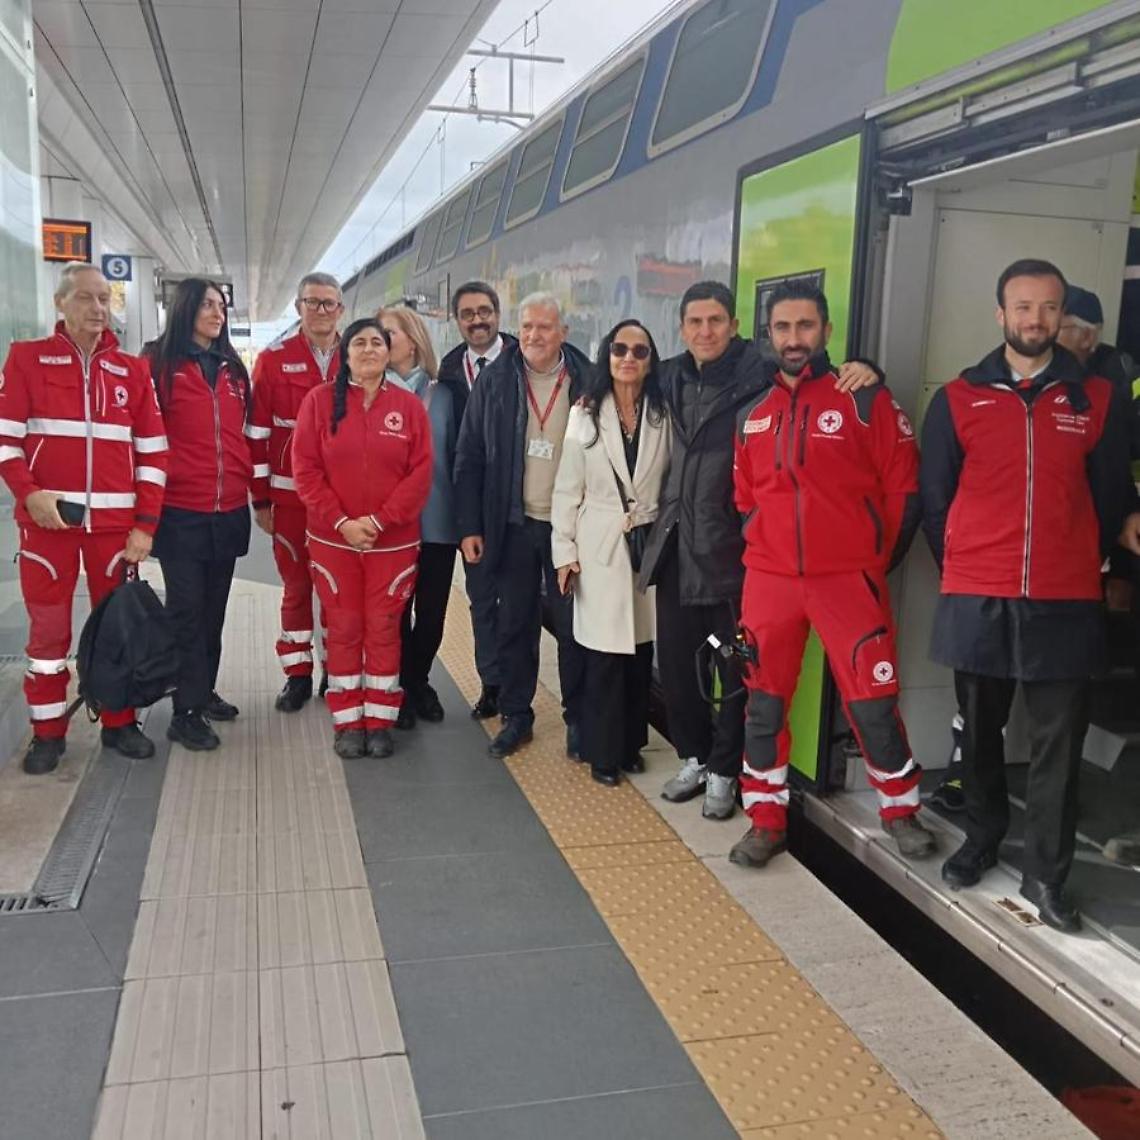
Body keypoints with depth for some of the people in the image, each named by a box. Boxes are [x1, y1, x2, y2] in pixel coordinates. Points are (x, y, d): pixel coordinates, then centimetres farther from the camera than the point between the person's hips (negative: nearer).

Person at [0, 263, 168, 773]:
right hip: (48, 518, -2)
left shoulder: (132, 370, 7)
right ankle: (48, 731, 18)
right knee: (48, 626, 6)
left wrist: (145, 524, -1)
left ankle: (119, 721, 22)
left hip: (115, 522, 2)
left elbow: (152, 452, 6)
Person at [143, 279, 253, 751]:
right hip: (180, 510, -5)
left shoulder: (233, 369, 14)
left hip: (229, 510, 5)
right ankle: (186, 712, 6)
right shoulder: (159, 363, -3)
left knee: (214, 606, 13)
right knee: (186, 609, -1)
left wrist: (252, 486, 14)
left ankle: (205, 691, 27)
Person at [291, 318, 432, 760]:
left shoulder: (410, 406, 2)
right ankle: (347, 722, 18)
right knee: (344, 629, 7)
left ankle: (379, 721, 17)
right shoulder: (319, 400, 0)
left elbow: (420, 473, -4)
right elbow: (305, 469, -5)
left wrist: (380, 520, -14)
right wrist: (341, 522, -14)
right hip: (333, 540, 0)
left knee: (384, 629, 6)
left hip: (394, 541, 0)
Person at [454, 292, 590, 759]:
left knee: (572, 626, 7)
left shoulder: (586, 381, -3)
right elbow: (469, 456, 2)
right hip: (514, 524, 2)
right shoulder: (495, 381, 1)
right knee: (514, 625, 11)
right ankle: (516, 716, 24)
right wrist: (470, 526, -2)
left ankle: (577, 719, 22)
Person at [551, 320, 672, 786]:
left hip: (649, 542, 2)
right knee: (604, 655, 0)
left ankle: (631, 743, 24)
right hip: (599, 545, -1)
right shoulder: (586, 413, 1)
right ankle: (603, 752, 13)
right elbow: (567, 489, 1)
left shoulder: (663, 415, 3)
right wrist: (564, 551, -3)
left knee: (640, 651, 8)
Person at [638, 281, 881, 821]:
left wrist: (862, 369, -25)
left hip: (731, 549, -5)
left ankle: (723, 773, 23)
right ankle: (693, 758, 34)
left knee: (736, 669, 6)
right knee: (674, 660, 15)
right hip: (675, 546, 6)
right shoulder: (670, 377, 9)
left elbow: (814, 375, -7)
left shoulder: (760, 371, -9)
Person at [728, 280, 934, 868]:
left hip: (848, 579, -3)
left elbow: (903, 489, -2)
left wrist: (877, 562, 1)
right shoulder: (751, 413, 9)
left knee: (872, 700, 1)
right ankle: (766, 820, 22)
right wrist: (761, 550, 11)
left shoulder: (866, 401, -4)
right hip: (768, 580, 4)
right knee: (764, 703, 8)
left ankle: (900, 810, 24)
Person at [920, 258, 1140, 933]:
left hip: (1066, 605, 0)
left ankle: (1047, 875, 15)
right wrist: (962, 570, 8)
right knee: (980, 732, 14)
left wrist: (1083, 567, 10)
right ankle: (982, 840, 33)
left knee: (1058, 746, 3)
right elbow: (935, 499, 7)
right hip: (977, 602, 0)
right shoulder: (958, 400, 3)